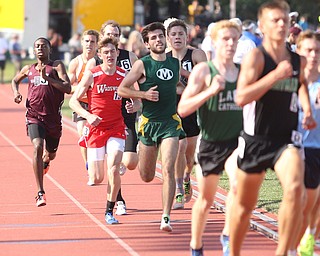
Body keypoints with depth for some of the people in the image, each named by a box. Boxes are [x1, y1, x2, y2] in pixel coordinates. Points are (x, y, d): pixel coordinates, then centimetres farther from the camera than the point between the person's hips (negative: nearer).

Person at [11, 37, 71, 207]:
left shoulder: (57, 66, 0)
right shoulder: (28, 69, 10)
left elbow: (68, 88, -13)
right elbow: (15, 80, 31)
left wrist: (47, 78, -22)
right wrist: (16, 92, 9)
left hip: (53, 118, 0)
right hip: (34, 116, 0)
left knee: (51, 154, 18)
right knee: (37, 148, -23)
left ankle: (45, 161, 60)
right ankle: (40, 193, -22)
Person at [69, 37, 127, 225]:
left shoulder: (125, 76, 3)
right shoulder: (92, 75, -5)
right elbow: (74, 100, -1)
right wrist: (88, 115, -18)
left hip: (117, 128, 1)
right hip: (95, 128, -1)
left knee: (113, 170, -18)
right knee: (97, 178, 1)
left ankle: (110, 211, -2)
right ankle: (91, 163, 41)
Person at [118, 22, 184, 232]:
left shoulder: (175, 63, 9)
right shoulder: (142, 64, -4)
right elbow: (122, 89, -4)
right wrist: (144, 94, -16)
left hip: (170, 123, 1)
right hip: (148, 122, -1)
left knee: (168, 170, -15)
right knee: (147, 176, 9)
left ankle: (166, 217, -14)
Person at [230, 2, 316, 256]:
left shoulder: (298, 61, 5)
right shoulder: (256, 56, -10)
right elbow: (241, 97, -23)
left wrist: (307, 109, 12)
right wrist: (275, 75, -26)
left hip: (287, 138, 2)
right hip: (255, 139, -2)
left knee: (295, 189, -25)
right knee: (244, 205, 10)